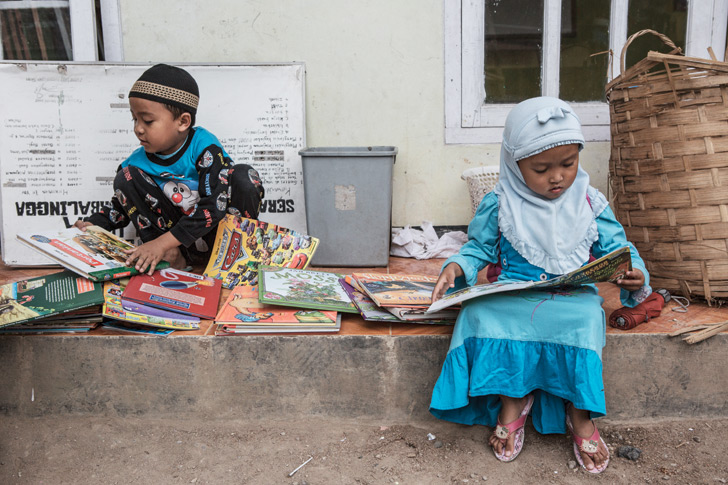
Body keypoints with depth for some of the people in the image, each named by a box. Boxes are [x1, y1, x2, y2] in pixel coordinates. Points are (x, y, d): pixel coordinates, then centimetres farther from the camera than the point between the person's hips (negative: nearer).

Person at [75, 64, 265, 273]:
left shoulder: (203, 146, -16)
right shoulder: (139, 160, -2)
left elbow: (214, 205, -27)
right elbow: (121, 204, 14)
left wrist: (162, 242, -32)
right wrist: (93, 223, -7)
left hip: (216, 229, -4)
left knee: (243, 176, -27)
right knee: (125, 177, -9)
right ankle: (172, 255, -18)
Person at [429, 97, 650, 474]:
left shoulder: (590, 203, 4)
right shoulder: (499, 205, 2)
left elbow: (616, 248, 10)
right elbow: (479, 248, 8)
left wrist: (634, 274, -11)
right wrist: (457, 267, -12)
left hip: (573, 296, 0)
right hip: (512, 295, 0)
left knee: (584, 319, -33)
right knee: (483, 314, -30)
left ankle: (580, 414, -10)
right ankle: (511, 401, -8)